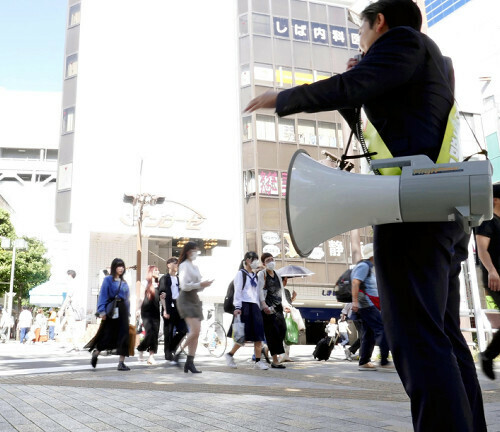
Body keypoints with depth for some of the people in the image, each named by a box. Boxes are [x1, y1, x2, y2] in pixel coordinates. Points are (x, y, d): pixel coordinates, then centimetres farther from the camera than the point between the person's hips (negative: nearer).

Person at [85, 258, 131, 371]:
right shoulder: (108, 280, -1)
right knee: (108, 334, 2)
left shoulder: (124, 282, 15)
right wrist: (102, 311, -15)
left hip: (122, 309, 5)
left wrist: (128, 313, 11)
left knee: (123, 334, -1)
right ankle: (96, 352, 30)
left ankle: (121, 362, 3)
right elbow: (103, 296, -7)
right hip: (111, 310, -5)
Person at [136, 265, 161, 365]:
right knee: (150, 333, -14)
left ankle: (151, 357, 2)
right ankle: (140, 350, 11)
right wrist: (138, 309, -10)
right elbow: (141, 297, -1)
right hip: (146, 312, -4)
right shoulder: (146, 283, 2)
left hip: (156, 313, 5)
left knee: (155, 334, -1)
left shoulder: (158, 285, 13)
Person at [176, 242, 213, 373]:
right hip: (186, 299, -8)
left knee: (195, 333, 3)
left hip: (195, 299, 8)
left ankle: (190, 362, 7)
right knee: (195, 331, -18)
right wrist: (200, 284, -17)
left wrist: (204, 285, 3)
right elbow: (184, 285, -15)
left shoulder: (195, 267, 19)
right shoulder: (184, 265, -6)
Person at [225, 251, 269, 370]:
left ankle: (258, 362, 4)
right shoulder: (241, 273, -2)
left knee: (258, 336, 1)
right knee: (244, 336, -6)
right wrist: (237, 307, -17)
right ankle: (230, 355, 13)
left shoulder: (255, 275, 20)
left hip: (254, 307, 7)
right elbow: (237, 291, -9)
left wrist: (259, 307, 15)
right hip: (244, 306, -7)